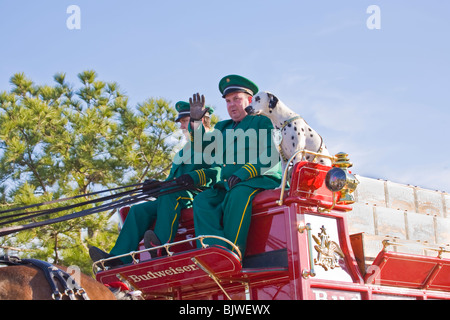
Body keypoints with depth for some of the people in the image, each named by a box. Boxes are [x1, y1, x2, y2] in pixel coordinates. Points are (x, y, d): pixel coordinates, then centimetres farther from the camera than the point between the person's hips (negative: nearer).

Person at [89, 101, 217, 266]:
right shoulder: (183, 153, 30)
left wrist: (194, 177, -29)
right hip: (175, 200, 8)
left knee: (169, 195, -36)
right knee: (139, 210, -11)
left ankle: (162, 245, -50)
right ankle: (119, 258, -23)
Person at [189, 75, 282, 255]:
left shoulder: (263, 122, 12)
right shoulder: (222, 128, 31)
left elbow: (272, 157, -4)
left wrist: (242, 174, -18)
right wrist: (195, 121, 6)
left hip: (261, 181, -5)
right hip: (226, 186, 5)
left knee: (238, 195, -37)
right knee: (202, 200, -24)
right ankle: (216, 249, -45)